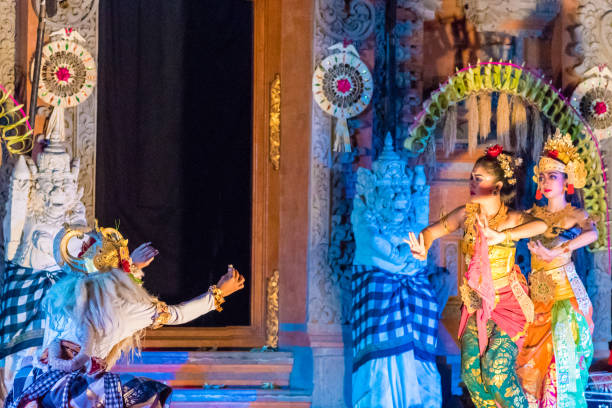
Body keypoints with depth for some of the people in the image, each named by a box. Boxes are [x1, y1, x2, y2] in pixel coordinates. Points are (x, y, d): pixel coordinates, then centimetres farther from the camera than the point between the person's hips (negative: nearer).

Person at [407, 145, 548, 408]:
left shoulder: (512, 220, -17)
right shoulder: (466, 214, -4)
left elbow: (541, 225, -38)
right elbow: (432, 231, 5)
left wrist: (502, 236, -51)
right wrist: (423, 249, -18)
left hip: (507, 304, -5)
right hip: (476, 305, 5)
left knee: (497, 375, -13)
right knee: (471, 372, 0)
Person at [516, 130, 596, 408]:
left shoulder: (575, 215, -6)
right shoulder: (534, 214, 10)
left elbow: (591, 233, -25)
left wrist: (555, 254, -34)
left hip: (565, 295, -5)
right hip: (537, 297, 5)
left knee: (562, 363, -6)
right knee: (531, 364, 6)